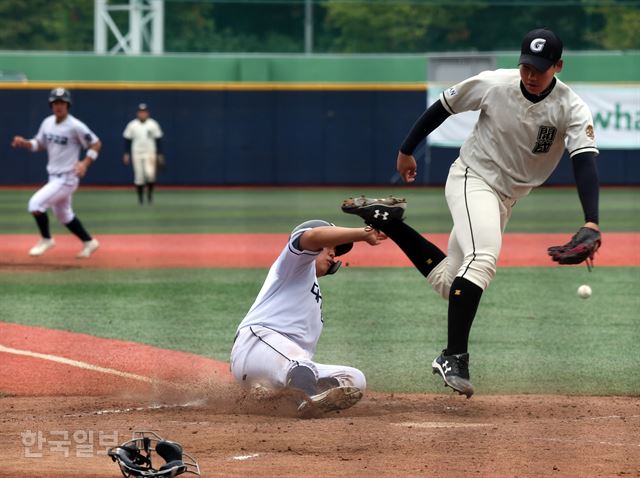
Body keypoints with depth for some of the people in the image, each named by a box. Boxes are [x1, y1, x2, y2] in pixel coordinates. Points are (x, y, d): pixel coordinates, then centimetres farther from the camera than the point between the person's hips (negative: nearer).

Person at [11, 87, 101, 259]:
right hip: (54, 177, 8)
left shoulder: (75, 126, -17)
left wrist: (85, 163, -22)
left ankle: (46, 239, 2)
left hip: (67, 178, -8)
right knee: (64, 216, 18)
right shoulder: (48, 123, 4)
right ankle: (89, 243, 34)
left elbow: (96, 144, -10)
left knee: (36, 203, -18)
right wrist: (24, 143, -5)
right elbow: (39, 144, 14)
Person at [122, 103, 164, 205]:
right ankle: (140, 197, 12)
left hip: (150, 154, -1)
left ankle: (150, 194, 2)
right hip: (136, 154, 1)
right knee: (139, 176, -1)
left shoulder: (153, 124, 1)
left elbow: (158, 139, 4)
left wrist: (159, 154, 0)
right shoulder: (132, 125, 2)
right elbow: (127, 139, 6)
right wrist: (126, 154, 0)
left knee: (150, 174, -18)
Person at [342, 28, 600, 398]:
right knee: (483, 257, -30)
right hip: (472, 178, -4)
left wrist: (591, 224, -41)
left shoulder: (572, 108, -15)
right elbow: (443, 106, 0)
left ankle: (387, 220, 24)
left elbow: (585, 162, -28)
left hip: (506, 198, 4)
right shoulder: (493, 84, -16)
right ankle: (454, 357, -32)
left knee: (449, 282, 9)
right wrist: (407, 150, 7)